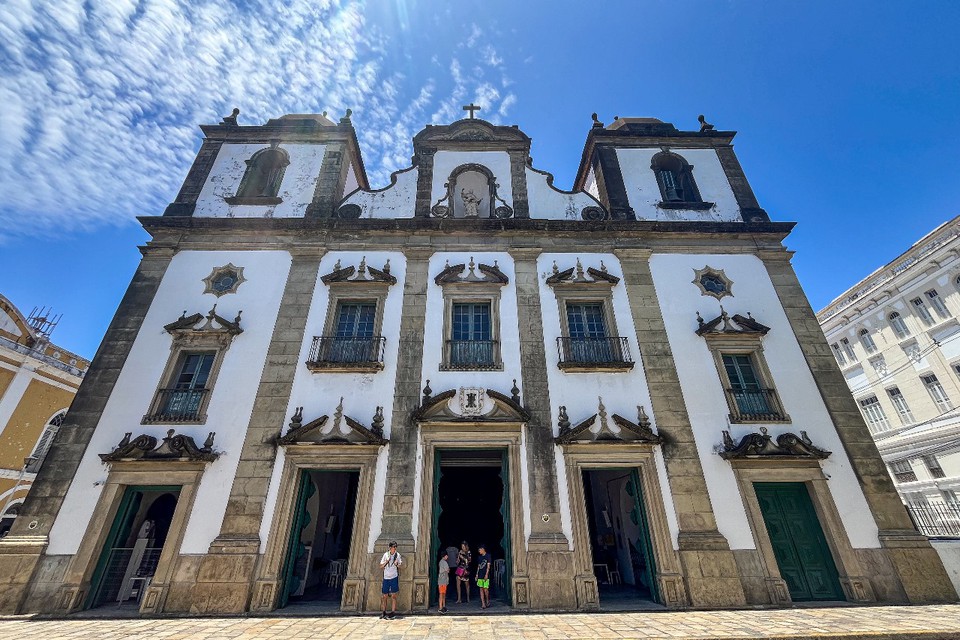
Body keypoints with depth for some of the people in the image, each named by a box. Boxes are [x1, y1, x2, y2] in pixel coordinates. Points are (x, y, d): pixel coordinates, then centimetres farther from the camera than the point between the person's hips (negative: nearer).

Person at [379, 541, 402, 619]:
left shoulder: (398, 555, -2)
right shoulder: (386, 555, -1)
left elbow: (401, 565, 2)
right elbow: (381, 566, 4)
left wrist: (397, 564, -18)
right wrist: (386, 562, -14)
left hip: (394, 577, -2)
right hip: (386, 577, 2)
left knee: (393, 595, -2)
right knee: (384, 596, 10)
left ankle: (393, 612, 6)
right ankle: (384, 612, 25)